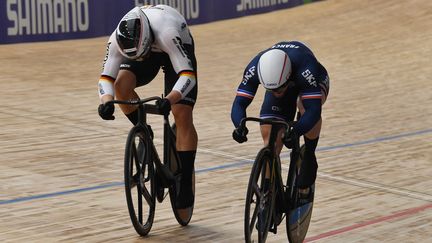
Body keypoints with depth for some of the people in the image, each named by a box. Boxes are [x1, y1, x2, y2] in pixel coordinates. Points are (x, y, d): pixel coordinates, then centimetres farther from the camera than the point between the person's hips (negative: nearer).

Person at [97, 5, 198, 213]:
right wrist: (106, 101, -48)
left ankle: (185, 183, -5)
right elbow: (106, 76, -27)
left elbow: (188, 75, -47)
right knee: (122, 84, -27)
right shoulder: (118, 40, -33)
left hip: (177, 49, -3)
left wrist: (169, 99, -63)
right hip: (148, 48, 3)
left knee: (182, 116, -14)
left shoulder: (167, 34, -44)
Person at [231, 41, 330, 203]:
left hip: (315, 83, -3)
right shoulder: (254, 69, -35)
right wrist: (240, 126, -54)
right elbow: (239, 102, -34)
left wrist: (295, 132, -64)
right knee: (269, 137, -12)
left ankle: (309, 159, -17)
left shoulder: (305, 69, -44)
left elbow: (313, 109, -48)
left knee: (306, 106, -37)